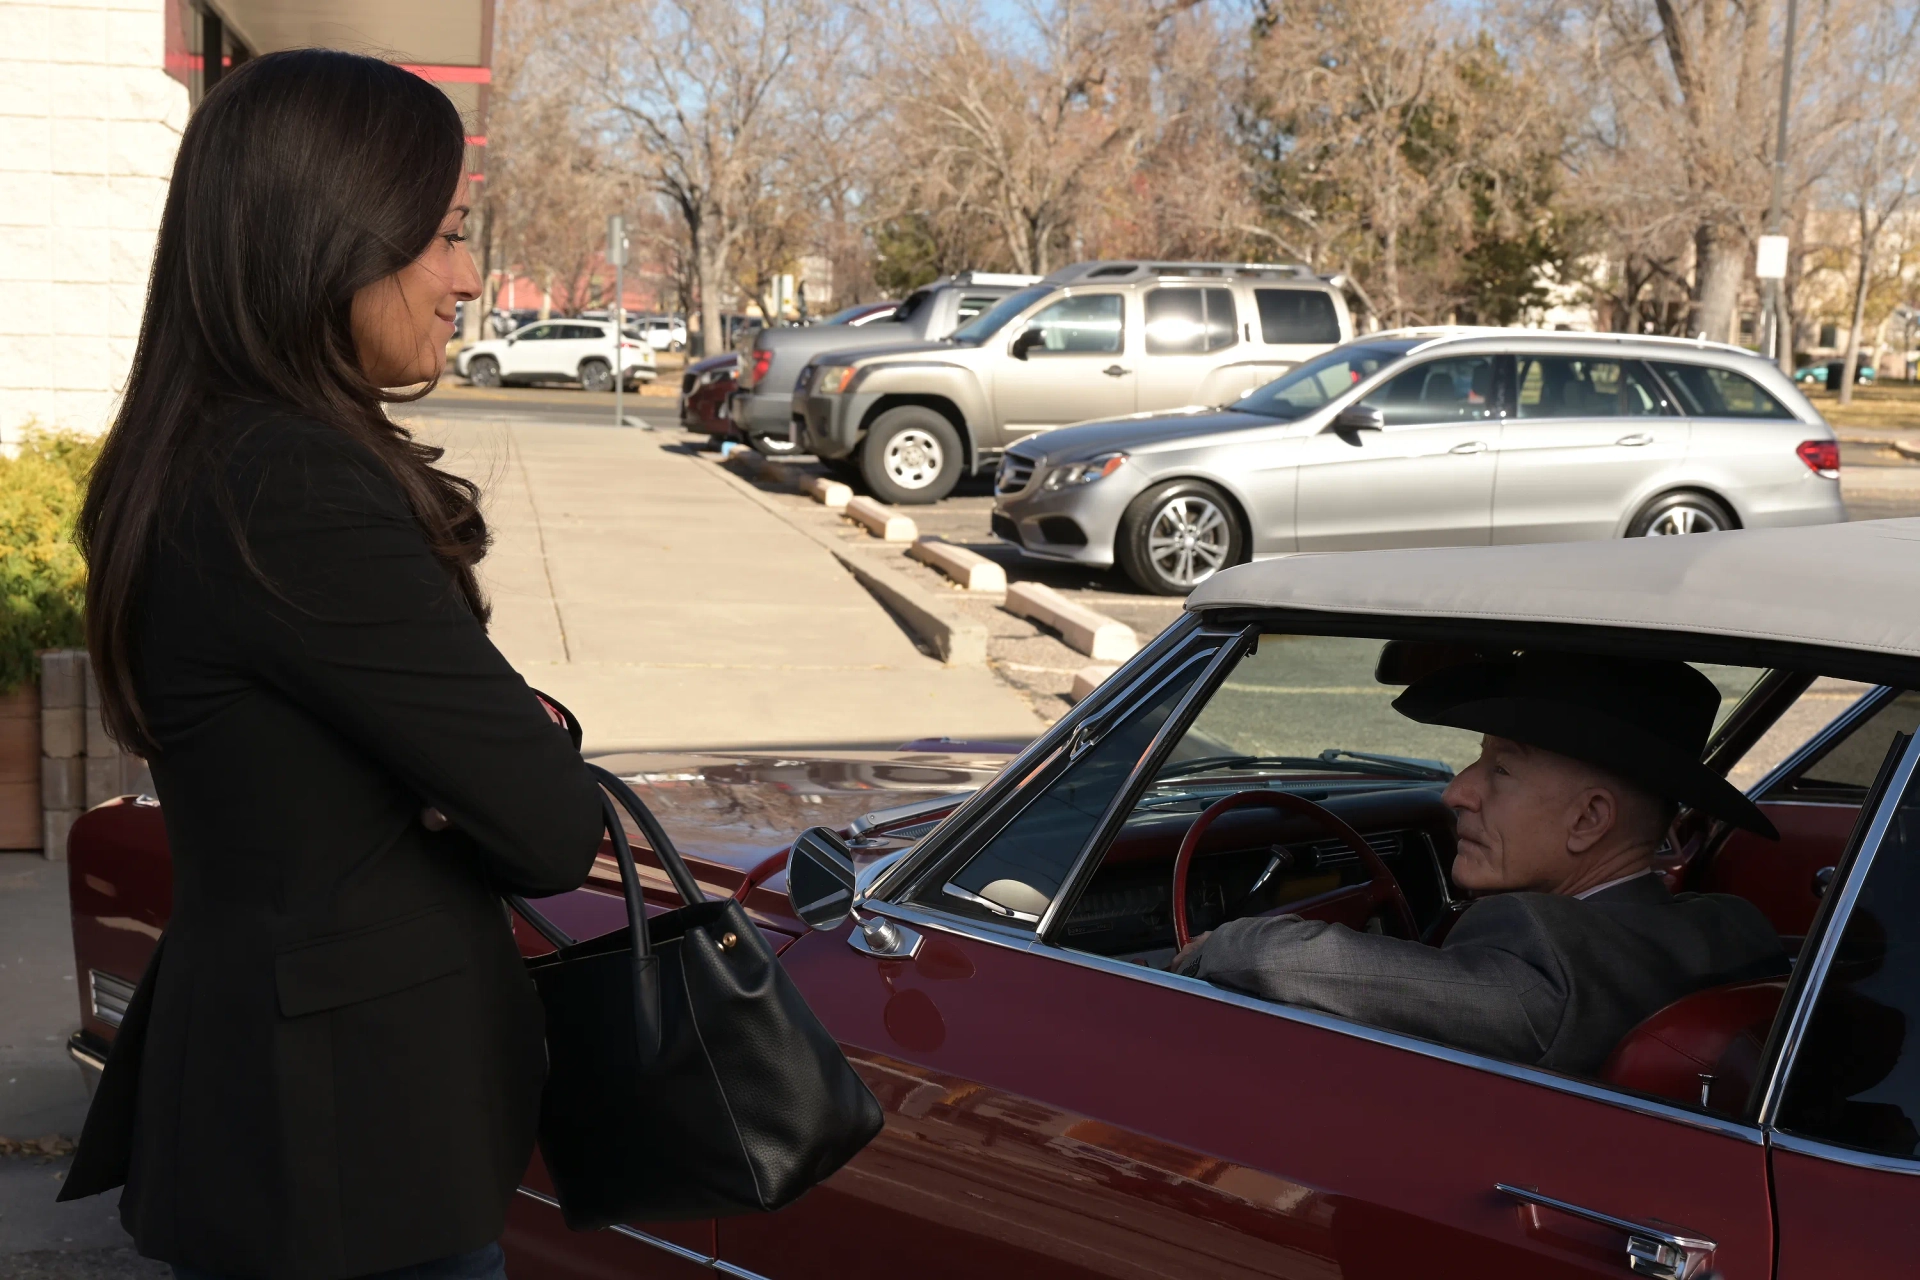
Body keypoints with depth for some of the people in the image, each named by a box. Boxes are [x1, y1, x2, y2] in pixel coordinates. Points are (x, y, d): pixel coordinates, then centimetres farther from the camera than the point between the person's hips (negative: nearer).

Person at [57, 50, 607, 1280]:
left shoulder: (195, 466, 7)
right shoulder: (301, 495, -24)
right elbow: (546, 827, -23)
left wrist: (515, 729, -10)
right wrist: (534, 749, -1)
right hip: (351, 1139, -9)